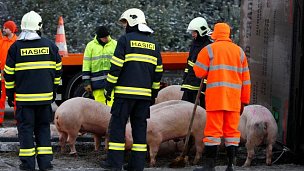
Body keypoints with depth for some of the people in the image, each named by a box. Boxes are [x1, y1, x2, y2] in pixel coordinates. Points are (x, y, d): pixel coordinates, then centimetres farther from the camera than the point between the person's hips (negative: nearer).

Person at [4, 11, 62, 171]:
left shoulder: (16, 47, -3)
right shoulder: (49, 45, 3)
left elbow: (9, 73, 0)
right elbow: (57, 69, 11)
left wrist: (10, 93, 10)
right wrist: (54, 89, 22)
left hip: (24, 96, -2)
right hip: (45, 96, 2)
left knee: (25, 127, 4)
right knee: (43, 127, 12)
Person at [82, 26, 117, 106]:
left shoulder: (115, 44, 9)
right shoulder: (90, 45, 7)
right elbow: (86, 65, 6)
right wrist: (86, 82, 1)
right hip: (97, 81, 1)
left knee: (112, 104, -10)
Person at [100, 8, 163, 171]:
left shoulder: (125, 39, -4)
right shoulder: (153, 43, 14)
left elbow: (116, 66, -9)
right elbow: (158, 71, 16)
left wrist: (108, 88, -2)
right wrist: (154, 93, 23)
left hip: (125, 91, -5)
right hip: (144, 94, 5)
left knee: (118, 124, 0)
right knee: (140, 127, 8)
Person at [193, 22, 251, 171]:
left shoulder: (209, 50, 0)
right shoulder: (239, 51, 13)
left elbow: (199, 72, -2)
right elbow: (245, 79, 13)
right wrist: (244, 100, 16)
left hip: (215, 97, -3)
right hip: (234, 98, 3)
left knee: (213, 130, -3)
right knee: (232, 130, 8)